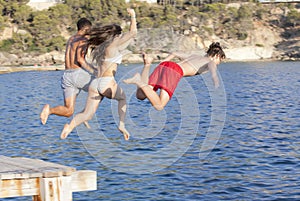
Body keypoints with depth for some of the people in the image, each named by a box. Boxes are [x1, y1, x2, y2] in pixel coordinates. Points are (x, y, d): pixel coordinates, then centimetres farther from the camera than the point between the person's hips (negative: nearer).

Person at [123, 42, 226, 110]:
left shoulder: (194, 56, 37)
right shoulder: (210, 62, 15)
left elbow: (174, 54, 38)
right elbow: (211, 65, -11)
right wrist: (214, 76, -31)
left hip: (163, 65, 7)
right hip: (175, 72, -7)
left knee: (140, 95, 1)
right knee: (159, 106, -15)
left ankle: (147, 64, -16)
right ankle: (139, 82, -29)